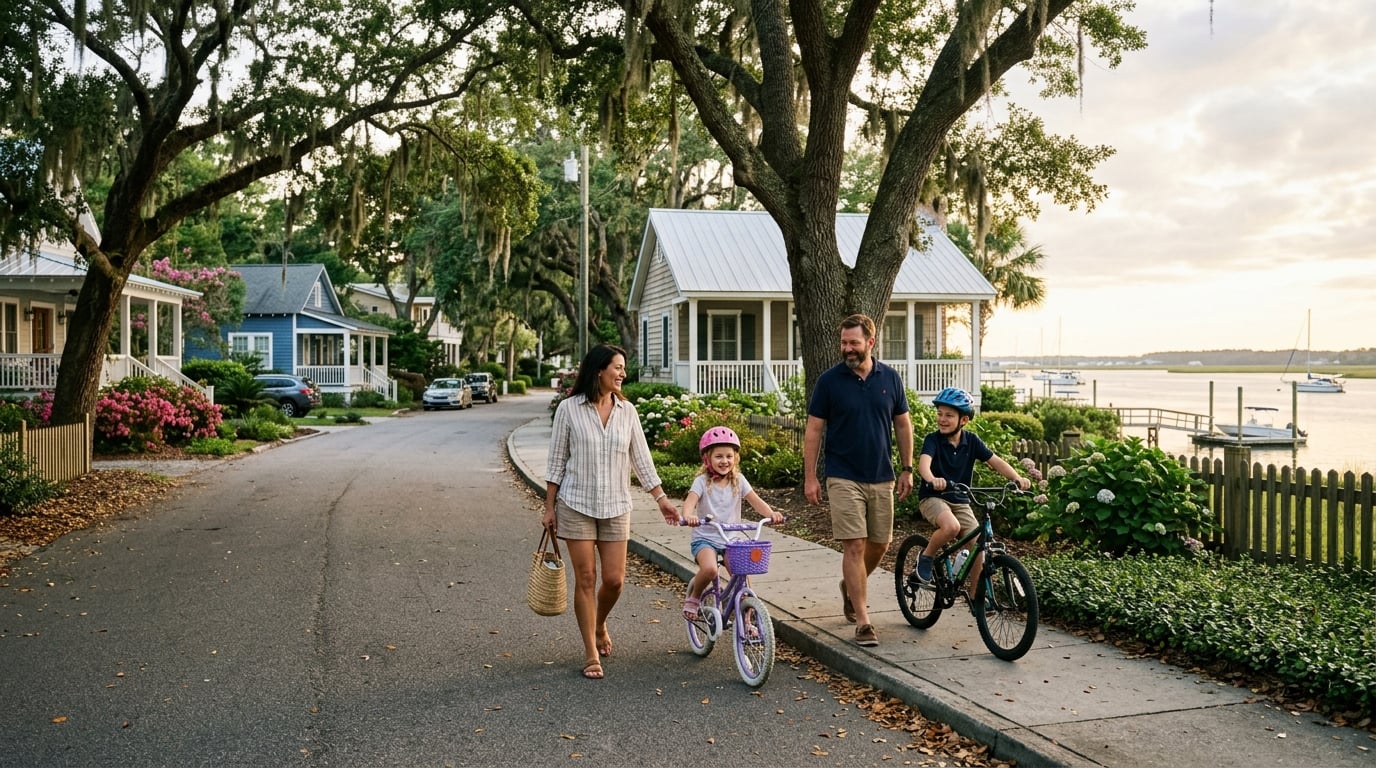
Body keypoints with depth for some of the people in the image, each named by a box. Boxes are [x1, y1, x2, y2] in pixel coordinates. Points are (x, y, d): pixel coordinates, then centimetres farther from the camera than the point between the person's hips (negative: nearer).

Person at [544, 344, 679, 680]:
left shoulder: (627, 411, 3)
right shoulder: (569, 409, -5)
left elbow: (641, 458, 7)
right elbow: (557, 460, -1)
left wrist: (661, 498, 2)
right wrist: (549, 507, -1)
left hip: (616, 507, 3)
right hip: (576, 505, -3)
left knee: (614, 579, 2)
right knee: (586, 579, 1)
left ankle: (599, 626, 34)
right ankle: (591, 653, 14)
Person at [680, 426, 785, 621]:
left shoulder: (739, 480, 3)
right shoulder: (702, 481, -6)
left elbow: (755, 501, -7)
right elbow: (690, 501, -22)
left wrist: (771, 513, -27)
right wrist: (688, 516, -45)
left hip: (731, 539, 3)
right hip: (705, 538, -3)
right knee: (709, 569, -31)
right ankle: (693, 598, 0)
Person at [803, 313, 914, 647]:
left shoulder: (890, 378, 4)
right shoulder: (829, 380, -5)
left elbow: (902, 424, 11)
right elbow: (814, 429, -3)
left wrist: (907, 469, 7)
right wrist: (810, 477, -7)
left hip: (882, 478, 4)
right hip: (844, 478, -4)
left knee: (880, 544, 12)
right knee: (854, 546, -7)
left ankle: (851, 586, 40)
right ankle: (863, 621, 0)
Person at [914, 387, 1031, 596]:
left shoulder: (972, 441, 0)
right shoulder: (933, 440, -12)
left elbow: (996, 461, -7)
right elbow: (924, 462, -31)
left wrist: (1017, 478, -26)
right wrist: (932, 480, -53)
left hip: (960, 501, 4)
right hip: (933, 498, -4)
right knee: (951, 526, -34)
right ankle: (926, 556, -7)